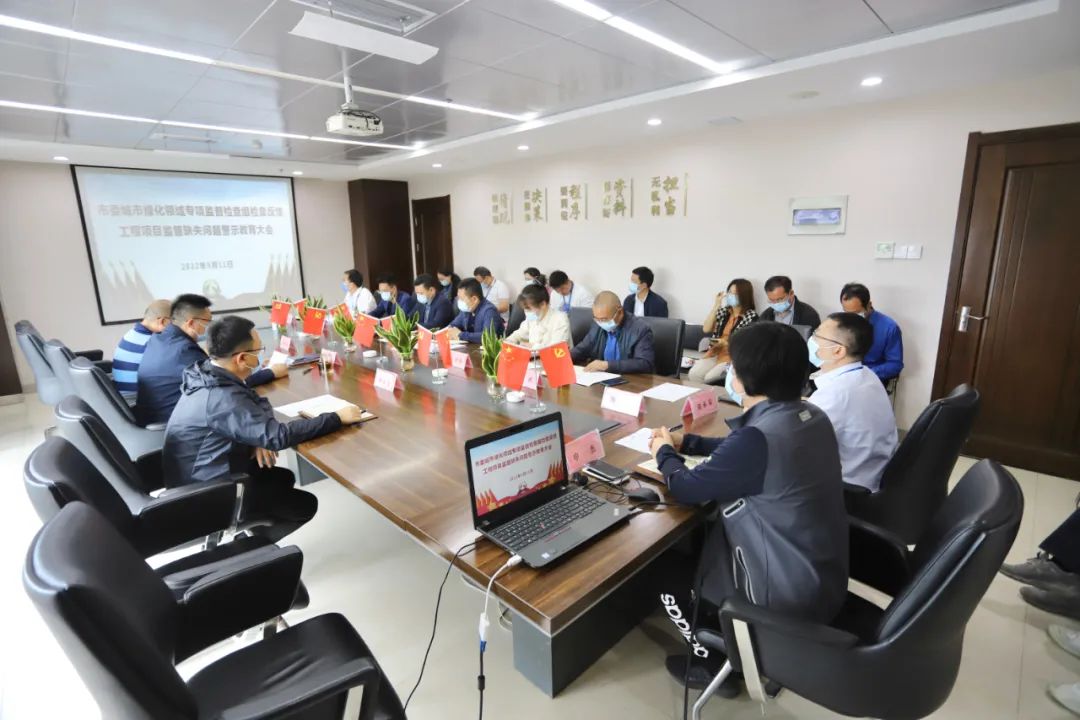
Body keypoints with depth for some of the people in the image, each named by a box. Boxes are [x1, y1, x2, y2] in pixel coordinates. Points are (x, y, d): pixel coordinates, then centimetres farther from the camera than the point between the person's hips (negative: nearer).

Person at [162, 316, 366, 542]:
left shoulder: (208, 374, -4)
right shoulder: (221, 398, -32)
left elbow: (252, 412, 7)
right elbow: (278, 435, -36)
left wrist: (257, 440, -13)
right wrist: (337, 418, -30)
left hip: (201, 474, 9)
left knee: (283, 478, 20)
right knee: (305, 504, 0)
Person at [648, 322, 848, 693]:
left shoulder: (760, 436, -31)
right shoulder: (810, 416, -5)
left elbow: (686, 488, -17)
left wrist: (664, 454, 3)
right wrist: (684, 442, 11)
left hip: (790, 595, -8)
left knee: (672, 585, 11)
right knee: (699, 546, 24)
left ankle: (715, 666, 31)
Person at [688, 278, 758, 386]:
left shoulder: (751, 316, -4)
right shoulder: (723, 311, 11)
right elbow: (706, 329, -1)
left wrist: (726, 344, -21)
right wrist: (716, 305, -3)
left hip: (735, 357, -4)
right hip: (714, 353, 5)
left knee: (709, 378, -27)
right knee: (693, 374, -22)